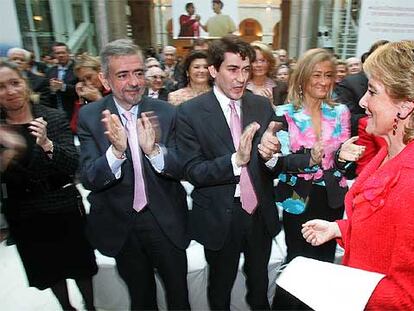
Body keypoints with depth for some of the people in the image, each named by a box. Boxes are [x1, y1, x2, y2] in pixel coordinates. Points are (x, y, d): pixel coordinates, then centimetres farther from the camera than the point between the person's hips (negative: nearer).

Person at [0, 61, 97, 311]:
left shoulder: (54, 117, -10)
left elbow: (74, 164, -16)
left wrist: (47, 144, -32)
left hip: (64, 205, -2)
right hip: (23, 213, 2)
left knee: (79, 263, 14)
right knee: (49, 268, 20)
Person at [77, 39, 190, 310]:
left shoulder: (166, 112, -10)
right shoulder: (90, 116, -10)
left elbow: (182, 170, -11)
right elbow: (89, 179, -15)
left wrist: (153, 150, -32)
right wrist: (116, 151, -35)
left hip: (165, 221, 0)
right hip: (120, 225, 1)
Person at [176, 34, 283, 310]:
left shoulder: (263, 106, -2)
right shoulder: (190, 112, -13)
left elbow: (274, 169, -1)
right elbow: (192, 172, -16)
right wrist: (235, 160, -31)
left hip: (260, 212, 4)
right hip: (220, 216, -3)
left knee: (260, 283, 27)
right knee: (220, 287, 22)